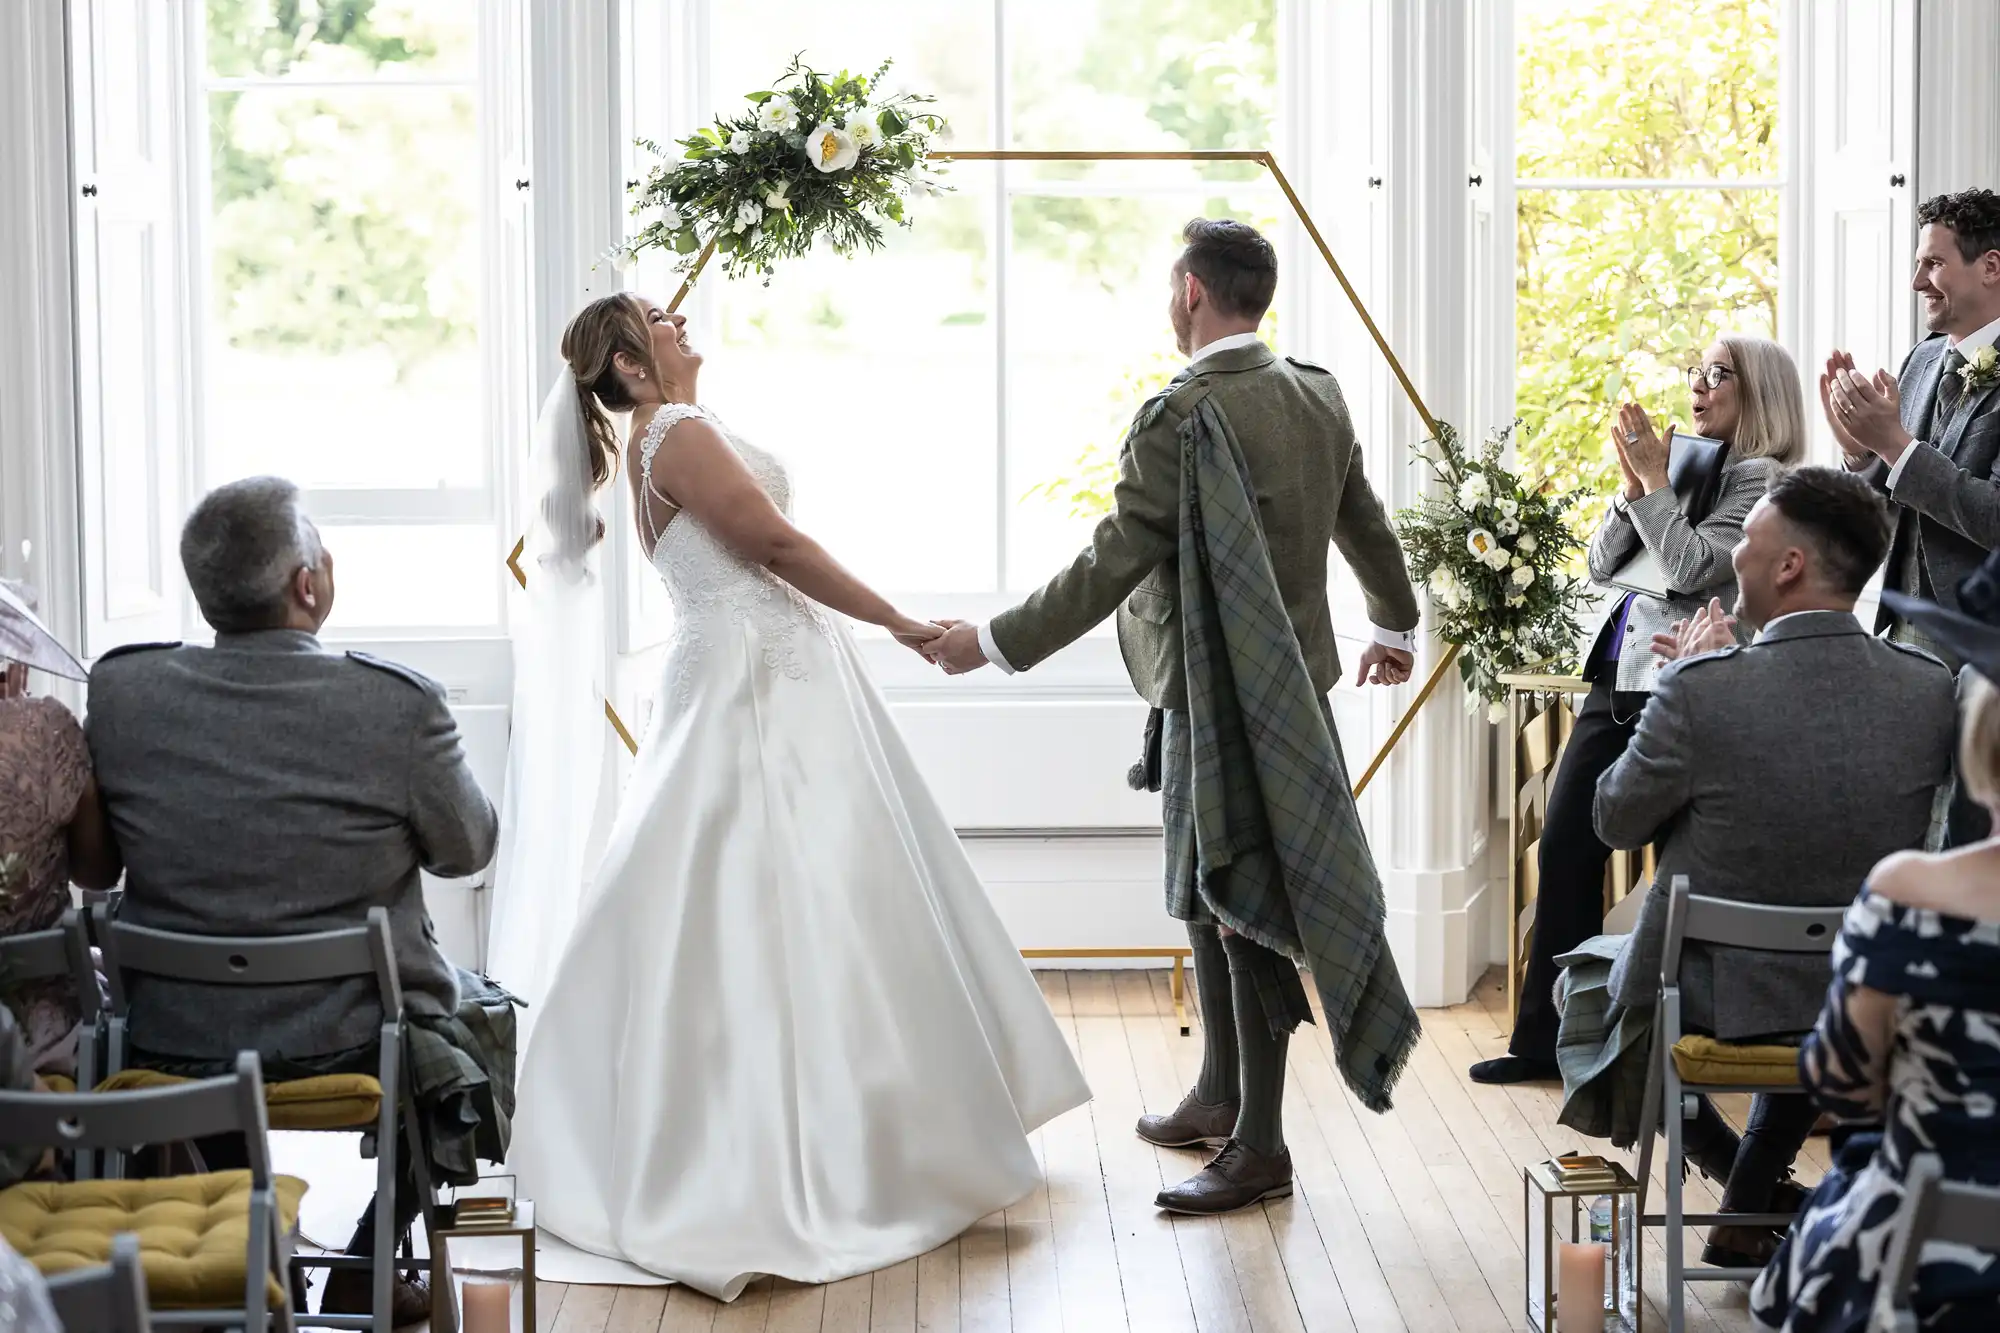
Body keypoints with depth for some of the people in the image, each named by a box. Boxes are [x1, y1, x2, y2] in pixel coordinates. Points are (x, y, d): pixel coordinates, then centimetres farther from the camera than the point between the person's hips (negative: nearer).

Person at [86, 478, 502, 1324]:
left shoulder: (119, 689, -11)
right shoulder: (399, 704, -20)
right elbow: (467, 849, -3)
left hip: (168, 1050, 3)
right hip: (353, 1049, -3)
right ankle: (363, 1274, 29)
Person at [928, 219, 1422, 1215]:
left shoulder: (1181, 415, -20)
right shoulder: (1317, 396, 6)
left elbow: (1112, 564, -19)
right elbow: (1365, 525, 19)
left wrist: (994, 643, -10)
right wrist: (1395, 625, 37)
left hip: (1217, 699, -9)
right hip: (1293, 678, 9)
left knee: (1239, 910, -2)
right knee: (1209, 895, 20)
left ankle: (1260, 1147, 5)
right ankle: (1220, 1096, 32)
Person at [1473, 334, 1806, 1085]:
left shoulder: (1759, 480, -5)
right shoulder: (1686, 468, 17)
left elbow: (1693, 567, -17)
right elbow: (1603, 567, 13)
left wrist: (1654, 481, -10)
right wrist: (1633, 487, 0)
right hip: (1616, 683, 8)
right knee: (1565, 850, 5)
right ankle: (1546, 1037, 12)